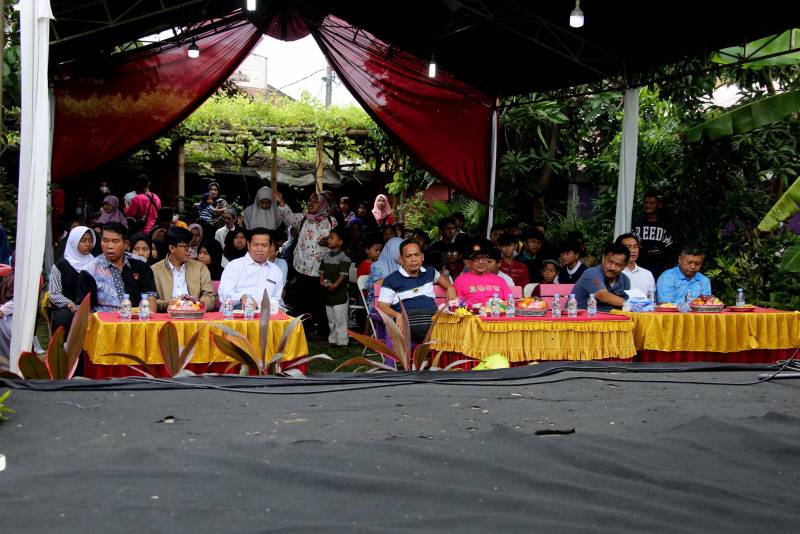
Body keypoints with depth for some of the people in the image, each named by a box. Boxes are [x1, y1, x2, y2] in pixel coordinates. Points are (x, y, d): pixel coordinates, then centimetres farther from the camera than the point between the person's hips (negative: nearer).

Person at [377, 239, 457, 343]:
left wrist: (450, 287, 28)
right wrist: (398, 315, -18)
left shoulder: (429, 272, 27)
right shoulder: (391, 280, 10)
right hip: (408, 319, -5)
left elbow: (440, 277, 51)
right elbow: (382, 306, 3)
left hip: (433, 315, 5)